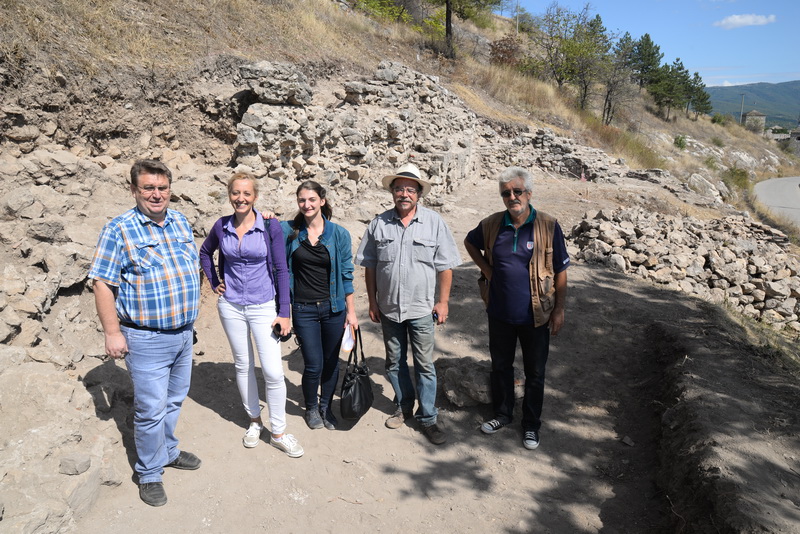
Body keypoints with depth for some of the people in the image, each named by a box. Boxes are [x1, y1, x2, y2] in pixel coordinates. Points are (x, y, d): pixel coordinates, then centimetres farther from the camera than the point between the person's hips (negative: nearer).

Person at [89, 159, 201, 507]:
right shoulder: (119, 229, -12)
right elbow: (102, 283, -12)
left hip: (183, 333, 6)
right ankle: (149, 473, 21)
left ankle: (168, 451, 41)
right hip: (146, 339, -6)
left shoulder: (180, 222, 6)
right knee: (151, 409, 2)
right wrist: (112, 333, -15)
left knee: (173, 400, 20)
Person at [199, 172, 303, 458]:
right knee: (243, 365, 14)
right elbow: (204, 252, 20)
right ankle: (254, 420, 32)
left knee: (273, 371, -6)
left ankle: (278, 432, 10)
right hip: (231, 306, 3)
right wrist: (214, 282, 8)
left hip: (263, 306, -3)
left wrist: (284, 313, -9)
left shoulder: (270, 226, -10)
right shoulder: (222, 226, -1)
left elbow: (281, 270, -7)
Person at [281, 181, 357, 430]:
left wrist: (351, 311, 1)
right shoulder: (288, 231, -2)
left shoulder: (339, 234, -3)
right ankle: (311, 407, 29)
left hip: (333, 307, 1)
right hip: (303, 309, -1)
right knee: (313, 365, 1)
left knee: (331, 363, 12)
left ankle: (326, 406, 36)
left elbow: (346, 275, 1)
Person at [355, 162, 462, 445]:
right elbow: (370, 266, 4)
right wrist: (372, 302, 3)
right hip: (388, 308, 2)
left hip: (421, 308, -2)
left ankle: (427, 418, 18)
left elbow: (445, 266, -2)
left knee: (425, 364, 4)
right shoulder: (379, 223, -1)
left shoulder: (434, 222, -6)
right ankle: (404, 406, 36)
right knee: (394, 361, 16)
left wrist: (443, 301, -4)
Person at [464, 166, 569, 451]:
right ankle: (502, 414, 39)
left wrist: (559, 309, -6)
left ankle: (531, 425, 30)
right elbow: (469, 242, 18)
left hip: (535, 316, -2)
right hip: (500, 313, 3)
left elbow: (561, 271, -6)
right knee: (500, 366, 18)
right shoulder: (491, 224, -3)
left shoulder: (548, 226, -11)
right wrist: (485, 268, 4)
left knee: (534, 373, 12)